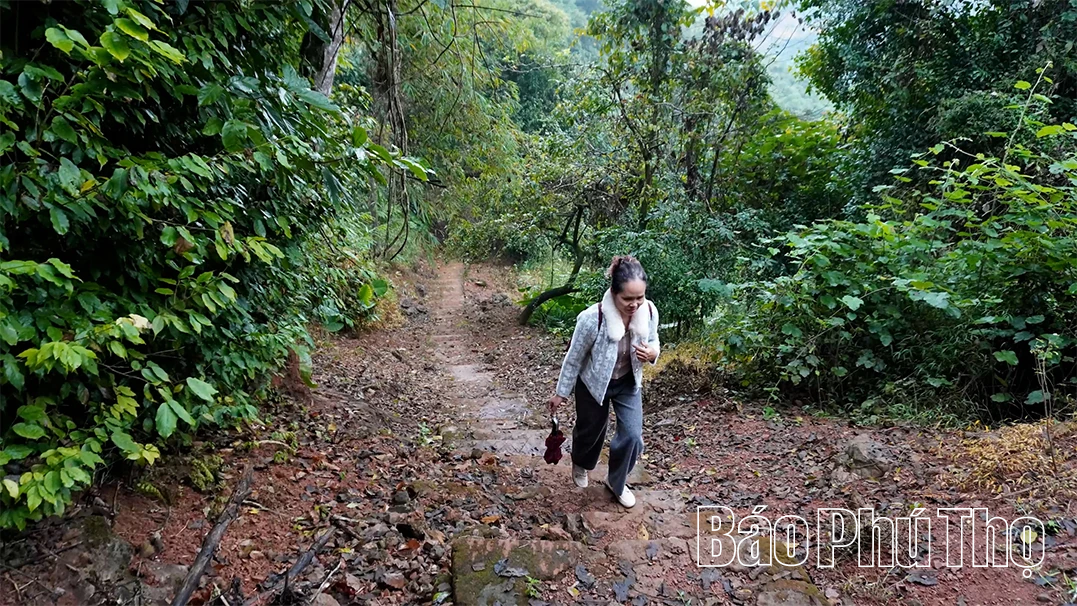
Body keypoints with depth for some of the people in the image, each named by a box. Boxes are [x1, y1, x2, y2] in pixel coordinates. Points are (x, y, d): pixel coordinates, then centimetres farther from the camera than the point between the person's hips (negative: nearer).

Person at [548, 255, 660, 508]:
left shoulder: (649, 312, -23)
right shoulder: (593, 318, -35)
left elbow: (653, 343, 0)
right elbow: (574, 359, -18)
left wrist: (651, 354, -25)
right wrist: (561, 393, -7)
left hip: (628, 383, 3)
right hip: (593, 383, -3)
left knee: (632, 435, -1)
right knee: (590, 430, 19)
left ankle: (616, 482, 30)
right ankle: (580, 465, 55)